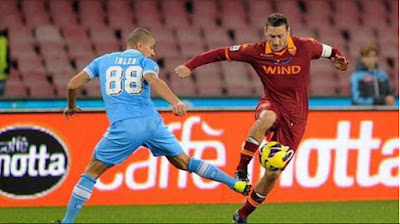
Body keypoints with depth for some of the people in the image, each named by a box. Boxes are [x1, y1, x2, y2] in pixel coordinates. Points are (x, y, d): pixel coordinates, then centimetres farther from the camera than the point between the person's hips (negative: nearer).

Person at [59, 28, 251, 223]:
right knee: (184, 162, 14)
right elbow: (154, 81, -11)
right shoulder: (145, 62, 12)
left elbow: (73, 84, 15)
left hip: (123, 127, -1)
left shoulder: (103, 61, 20)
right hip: (151, 122, 1)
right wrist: (176, 102, -28)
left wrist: (71, 106, 35)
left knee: (91, 172, 9)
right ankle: (234, 183, 13)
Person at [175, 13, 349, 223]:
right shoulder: (257, 52, -9)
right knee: (266, 118, -42)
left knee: (273, 174, -2)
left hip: (294, 118, 0)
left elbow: (329, 51, 9)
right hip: (272, 104, 0)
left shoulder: (305, 47, -9)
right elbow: (222, 53, -3)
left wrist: (338, 58, -13)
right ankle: (241, 169, -30)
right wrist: (191, 65, -8)